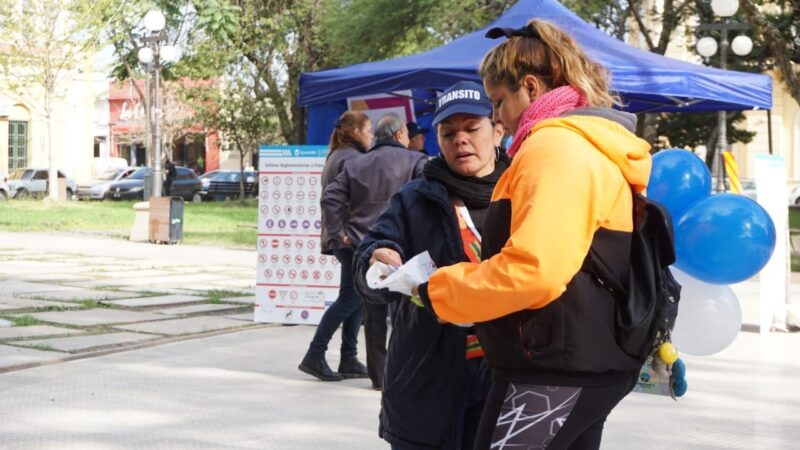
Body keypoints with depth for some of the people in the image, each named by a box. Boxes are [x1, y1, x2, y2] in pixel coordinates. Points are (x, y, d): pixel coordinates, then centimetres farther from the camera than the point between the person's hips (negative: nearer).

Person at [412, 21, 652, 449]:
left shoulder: (555, 145, -16)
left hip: (553, 368, -11)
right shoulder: (597, 146, 17)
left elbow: (533, 271, -26)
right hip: (591, 359, 11)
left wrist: (440, 291, -13)